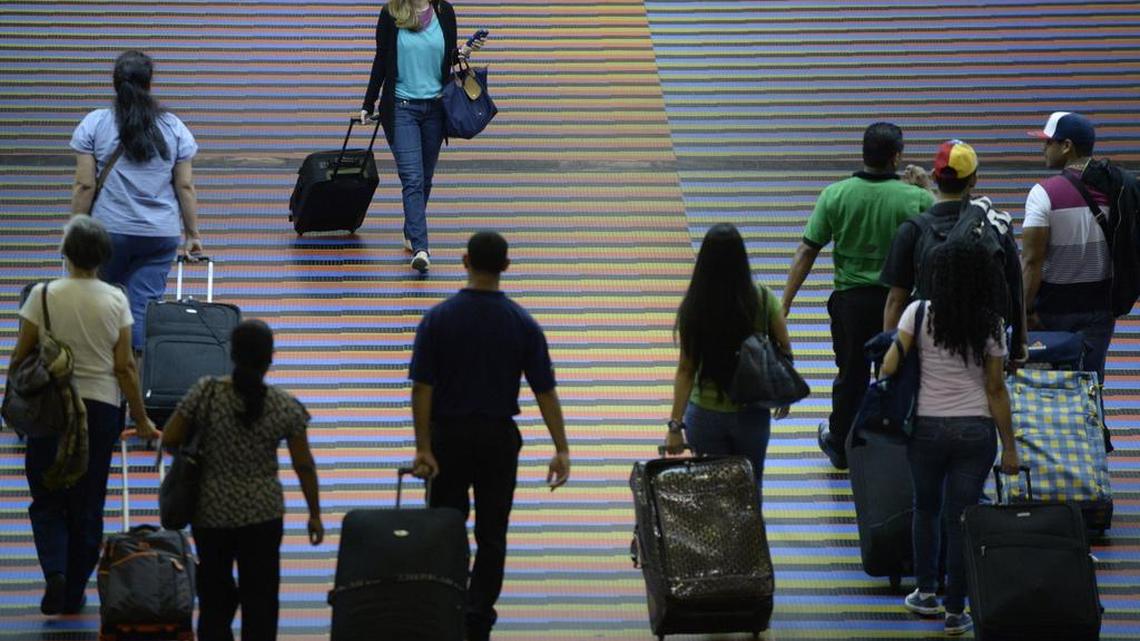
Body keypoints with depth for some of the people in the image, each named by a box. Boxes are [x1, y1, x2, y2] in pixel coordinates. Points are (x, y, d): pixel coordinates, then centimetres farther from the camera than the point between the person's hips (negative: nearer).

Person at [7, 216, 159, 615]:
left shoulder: (44, 296, -9)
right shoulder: (116, 300, -5)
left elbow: (20, 357, -6)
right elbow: (125, 367, -3)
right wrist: (141, 420, 7)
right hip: (101, 409, 1)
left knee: (47, 500, 9)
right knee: (88, 504, 12)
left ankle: (55, 572, -14)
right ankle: (75, 593, 16)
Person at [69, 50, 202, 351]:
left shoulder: (94, 124, -2)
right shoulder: (174, 128, 2)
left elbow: (84, 186, -4)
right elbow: (185, 187, 3)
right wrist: (193, 233, 10)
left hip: (108, 229, -1)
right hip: (160, 235, 1)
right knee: (145, 306, 0)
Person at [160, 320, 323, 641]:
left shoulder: (206, 393, -11)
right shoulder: (286, 406, -9)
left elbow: (169, 439, -6)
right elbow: (303, 465, -3)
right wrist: (315, 515, 8)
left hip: (211, 513, 0)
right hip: (262, 515, 0)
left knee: (215, 599, 12)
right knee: (260, 599, 6)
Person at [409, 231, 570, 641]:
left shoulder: (438, 319, -9)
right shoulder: (522, 324, -6)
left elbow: (422, 387, -13)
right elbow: (545, 391, -7)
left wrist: (423, 448, -11)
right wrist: (561, 450, -4)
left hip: (448, 436, 0)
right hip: (499, 437, 0)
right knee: (491, 534, 7)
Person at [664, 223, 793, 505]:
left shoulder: (692, 308, -13)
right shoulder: (762, 299, -12)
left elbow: (686, 369, -12)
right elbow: (784, 349, -4)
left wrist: (675, 424, -8)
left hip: (705, 415, 0)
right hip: (751, 413, 0)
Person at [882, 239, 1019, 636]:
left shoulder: (920, 313, -8)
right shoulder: (991, 324, -4)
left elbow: (889, 368, -12)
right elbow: (996, 390, -2)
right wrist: (1009, 447, 5)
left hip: (928, 427, 0)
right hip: (976, 429, 0)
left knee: (926, 509, 22)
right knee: (961, 518, 5)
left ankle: (925, 593, 26)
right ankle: (955, 612, 8)